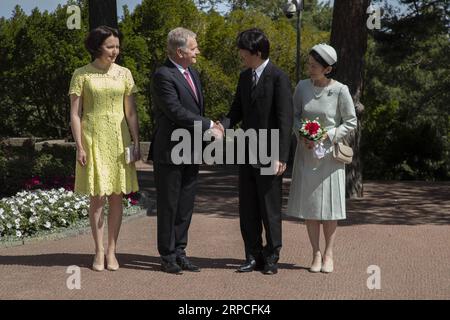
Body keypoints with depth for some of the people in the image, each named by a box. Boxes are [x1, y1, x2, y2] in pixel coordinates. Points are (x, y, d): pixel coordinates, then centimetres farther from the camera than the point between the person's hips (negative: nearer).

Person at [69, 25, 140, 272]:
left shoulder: (124, 74, 6)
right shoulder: (82, 75, -1)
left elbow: (131, 112, 7)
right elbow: (75, 114, -2)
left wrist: (136, 142, 1)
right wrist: (79, 146, -9)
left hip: (119, 140, 3)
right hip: (93, 139, -2)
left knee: (117, 196, 4)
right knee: (97, 197, -1)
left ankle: (112, 251, 12)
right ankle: (99, 251, 8)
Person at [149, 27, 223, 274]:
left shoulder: (192, 74, 13)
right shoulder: (163, 76, -16)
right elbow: (176, 112, -23)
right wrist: (209, 126, -17)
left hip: (191, 153, 8)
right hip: (169, 153, -8)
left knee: (185, 207, 12)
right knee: (168, 207, 4)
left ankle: (179, 252, 21)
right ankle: (168, 256, 13)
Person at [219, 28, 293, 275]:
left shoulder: (278, 78, -11)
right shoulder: (244, 77, 12)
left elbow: (285, 119, -13)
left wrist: (281, 157, -17)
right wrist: (222, 126, -7)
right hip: (247, 153, 7)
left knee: (270, 209, 2)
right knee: (247, 209, 10)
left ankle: (271, 258, 15)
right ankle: (253, 256, 20)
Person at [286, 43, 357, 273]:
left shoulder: (340, 91, -12)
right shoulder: (303, 86, -4)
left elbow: (351, 122, -4)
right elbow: (295, 115, 7)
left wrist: (328, 136, -16)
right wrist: (302, 135, -11)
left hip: (329, 154, -3)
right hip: (306, 153, 3)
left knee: (329, 205, 3)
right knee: (308, 204, 4)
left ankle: (328, 255, 15)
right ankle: (316, 254, 14)